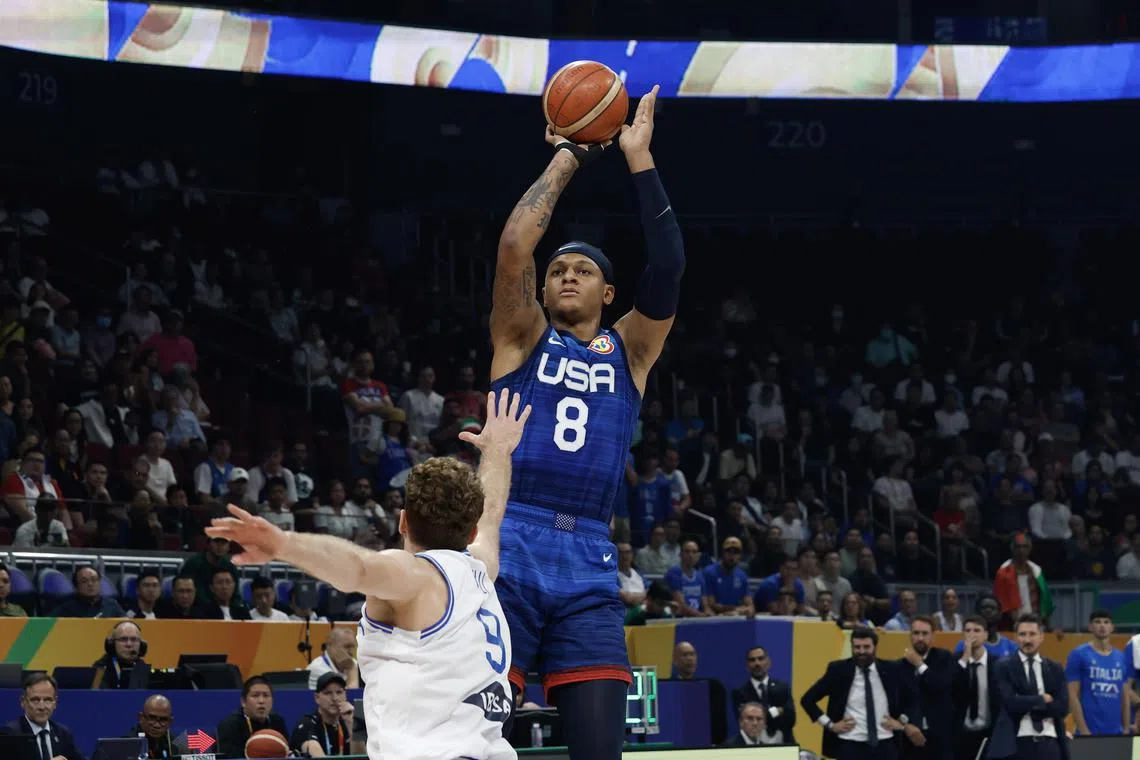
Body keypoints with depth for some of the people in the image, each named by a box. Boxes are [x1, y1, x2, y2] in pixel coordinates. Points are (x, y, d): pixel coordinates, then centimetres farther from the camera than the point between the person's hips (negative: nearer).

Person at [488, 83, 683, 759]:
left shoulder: (628, 351, 18)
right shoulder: (523, 338, 13)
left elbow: (669, 268, 3)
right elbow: (515, 244, -3)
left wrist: (639, 159, 2)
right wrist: (568, 159, 5)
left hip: (588, 561, 2)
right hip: (508, 547, -2)